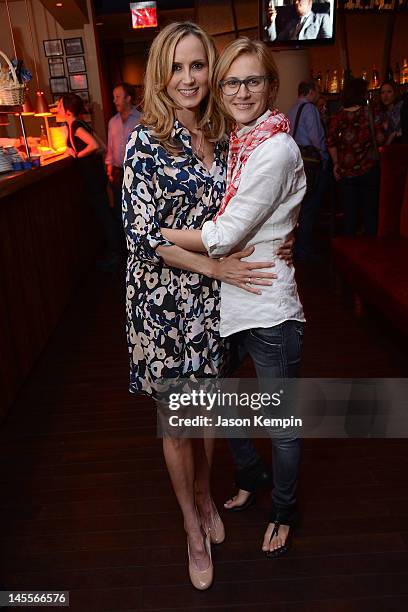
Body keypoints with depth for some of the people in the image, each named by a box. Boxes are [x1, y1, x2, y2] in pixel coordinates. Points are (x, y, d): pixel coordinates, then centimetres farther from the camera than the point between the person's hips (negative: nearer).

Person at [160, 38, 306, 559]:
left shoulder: (275, 150, -19)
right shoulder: (232, 143, 8)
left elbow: (223, 237, -22)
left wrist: (155, 232, -11)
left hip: (268, 310, -8)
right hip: (224, 301, 8)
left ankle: (283, 510, 40)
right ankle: (249, 475, 51)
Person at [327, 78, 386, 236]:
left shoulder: (337, 117, -2)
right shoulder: (373, 114, -7)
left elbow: (331, 143, -1)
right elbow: (380, 140, -12)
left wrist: (336, 163, 10)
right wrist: (383, 127, 8)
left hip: (345, 171, 2)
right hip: (369, 170, -2)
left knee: (349, 211, 10)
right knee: (370, 210, 9)